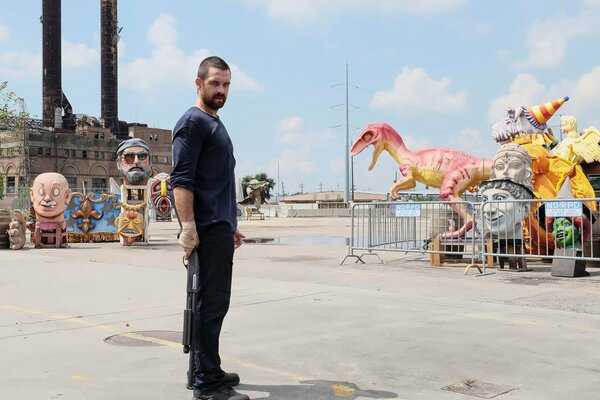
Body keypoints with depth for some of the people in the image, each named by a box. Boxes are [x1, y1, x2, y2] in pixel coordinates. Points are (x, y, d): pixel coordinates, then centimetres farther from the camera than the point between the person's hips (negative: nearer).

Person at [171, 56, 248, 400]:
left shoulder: (216, 124, 22)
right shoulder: (193, 122, -6)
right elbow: (182, 180, -16)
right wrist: (188, 226, -23)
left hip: (221, 229, 10)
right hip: (207, 230, -10)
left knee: (214, 303, 14)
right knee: (211, 304, -7)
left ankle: (207, 370, 24)